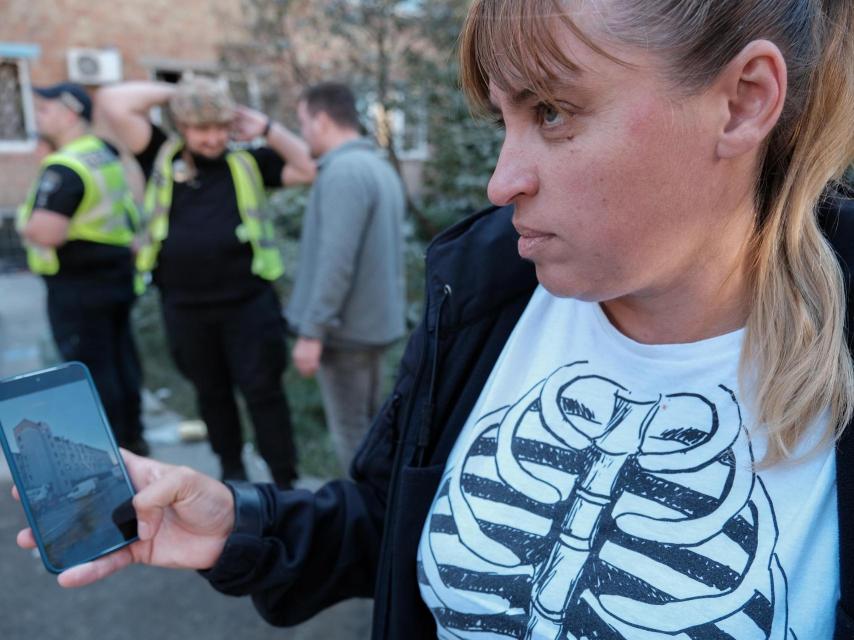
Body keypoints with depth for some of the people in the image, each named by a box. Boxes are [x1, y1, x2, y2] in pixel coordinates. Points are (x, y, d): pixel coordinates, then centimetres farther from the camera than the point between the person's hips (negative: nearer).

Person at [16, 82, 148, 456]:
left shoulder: (64, 168, -19)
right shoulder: (107, 154, 11)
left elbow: (46, 232, -28)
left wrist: (24, 225, -8)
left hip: (78, 285, -9)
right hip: (117, 274, 9)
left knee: (90, 369, 1)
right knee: (121, 361, 16)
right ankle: (131, 440, 28)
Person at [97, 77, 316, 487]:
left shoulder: (247, 161, 3)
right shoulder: (161, 157, 3)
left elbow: (310, 169, -1)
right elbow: (112, 103, -4)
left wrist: (266, 128, -5)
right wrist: (171, 92, 0)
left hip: (248, 302, -2)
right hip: (185, 307, 2)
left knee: (262, 391, 1)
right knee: (211, 393, 17)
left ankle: (284, 483, 12)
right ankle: (231, 472, 35)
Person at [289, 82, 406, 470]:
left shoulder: (343, 172, -17)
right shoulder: (380, 167, 12)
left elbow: (336, 261, -25)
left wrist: (312, 331, -21)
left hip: (346, 326, -9)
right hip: (375, 319, 9)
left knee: (350, 430, 2)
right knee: (368, 422, 19)